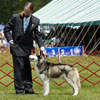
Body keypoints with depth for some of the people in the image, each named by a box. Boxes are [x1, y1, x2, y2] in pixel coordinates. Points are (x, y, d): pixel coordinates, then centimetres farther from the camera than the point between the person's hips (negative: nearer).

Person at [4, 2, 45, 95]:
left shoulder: (35, 21, -1)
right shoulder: (15, 17, -7)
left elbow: (37, 35, 2)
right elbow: (6, 29, 2)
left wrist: (42, 48, -7)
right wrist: (10, 40, -8)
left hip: (27, 47, 3)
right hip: (16, 46, -3)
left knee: (27, 68, 6)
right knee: (19, 68, -6)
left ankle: (28, 89, 12)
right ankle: (19, 89, -1)